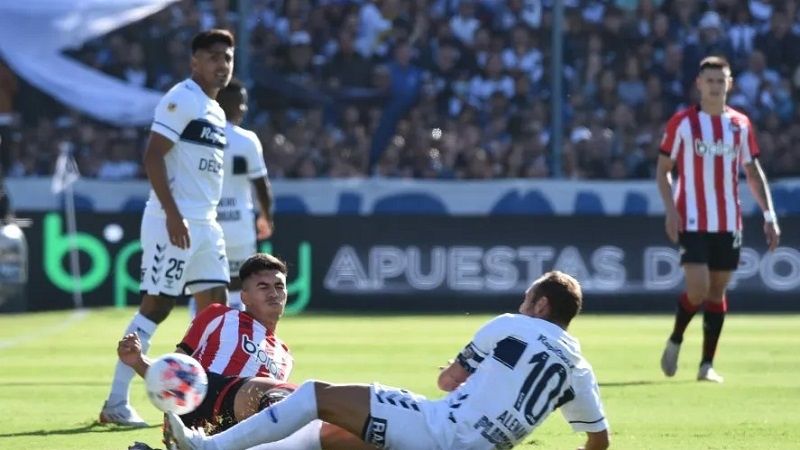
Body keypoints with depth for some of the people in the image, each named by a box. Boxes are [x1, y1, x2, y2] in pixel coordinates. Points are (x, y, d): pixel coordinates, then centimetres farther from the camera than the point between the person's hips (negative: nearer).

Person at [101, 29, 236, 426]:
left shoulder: (216, 111, 18)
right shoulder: (181, 100, -10)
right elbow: (152, 156, -18)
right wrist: (172, 214, -23)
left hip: (205, 223, 9)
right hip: (174, 221, -9)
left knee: (216, 305, 6)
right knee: (156, 305, -9)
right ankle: (115, 403, -5)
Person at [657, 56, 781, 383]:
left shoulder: (741, 125, 8)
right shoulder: (682, 123, -2)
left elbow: (753, 172, 14)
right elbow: (663, 170, 1)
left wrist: (769, 215, 6)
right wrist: (671, 210, -13)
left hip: (729, 223, 4)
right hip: (693, 221, -4)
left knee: (717, 291, 5)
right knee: (698, 288, -15)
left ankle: (707, 365, 11)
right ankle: (675, 341, 12)